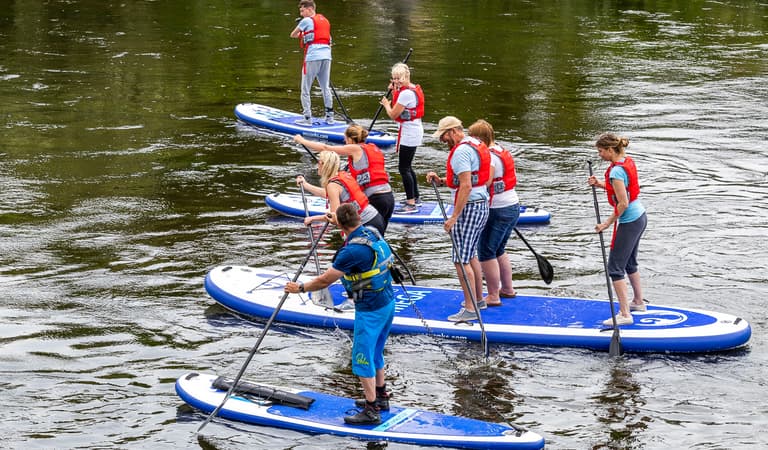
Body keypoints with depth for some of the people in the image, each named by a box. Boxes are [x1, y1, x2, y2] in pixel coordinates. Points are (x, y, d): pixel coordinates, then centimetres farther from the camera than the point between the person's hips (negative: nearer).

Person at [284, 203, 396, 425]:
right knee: (374, 354, 23)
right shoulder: (373, 233, 0)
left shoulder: (353, 250, -25)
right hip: (387, 301, 9)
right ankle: (381, 397, 35)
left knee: (362, 358, 0)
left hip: (370, 310, -9)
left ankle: (372, 411, 3)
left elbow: (325, 280, -19)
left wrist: (300, 288, -3)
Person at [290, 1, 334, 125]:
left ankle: (307, 118, -1)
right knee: (326, 88, 15)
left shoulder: (306, 21, -2)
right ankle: (329, 116, 16)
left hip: (312, 57, -7)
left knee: (305, 89, 1)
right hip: (326, 56, 7)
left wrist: (301, 34, 25)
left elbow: (292, 35, 7)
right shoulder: (325, 20, 18)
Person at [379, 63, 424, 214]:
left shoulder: (406, 93, -20)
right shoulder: (415, 88, 11)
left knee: (404, 168, -7)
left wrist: (386, 104, 3)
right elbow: (402, 108, 17)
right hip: (415, 130, 11)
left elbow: (393, 114, -16)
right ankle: (415, 198, 30)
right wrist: (394, 92, 10)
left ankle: (411, 204, -5)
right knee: (407, 167, 20)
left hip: (408, 133, -11)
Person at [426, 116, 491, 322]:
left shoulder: (461, 151, -17)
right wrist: (441, 180, 9)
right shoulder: (476, 146, 14)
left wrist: (454, 217, -23)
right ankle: (478, 299, 29)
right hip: (482, 205, 10)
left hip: (469, 207, -10)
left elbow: (466, 186, -24)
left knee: (461, 260, -7)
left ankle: (470, 308, -7)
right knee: (470, 255, 20)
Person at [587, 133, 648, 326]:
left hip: (629, 222, -10)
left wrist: (607, 223, -15)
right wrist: (600, 184, 6)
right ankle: (638, 302, 39)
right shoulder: (628, 162, 5)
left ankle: (624, 314, -5)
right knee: (630, 263, 25)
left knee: (615, 267, -4)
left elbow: (623, 203, -24)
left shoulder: (616, 171, -23)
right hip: (640, 216, 10)